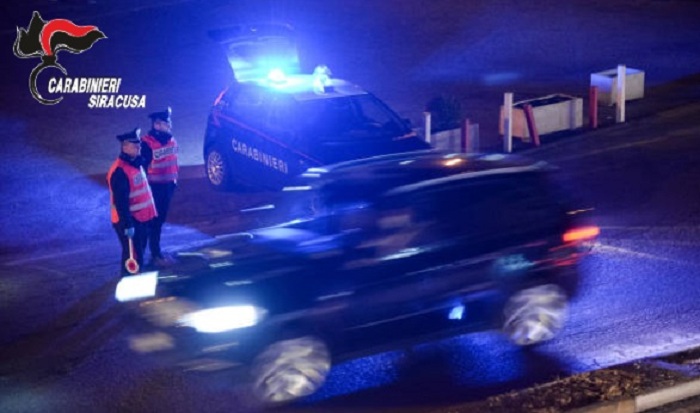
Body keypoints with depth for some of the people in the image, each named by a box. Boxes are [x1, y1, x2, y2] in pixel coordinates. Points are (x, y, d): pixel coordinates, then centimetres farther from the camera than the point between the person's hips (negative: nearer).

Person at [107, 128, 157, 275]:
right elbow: (120, 202, -26)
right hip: (128, 220, -10)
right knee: (133, 256, -3)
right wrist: (127, 224, -27)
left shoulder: (136, 163, 7)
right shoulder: (120, 171, -24)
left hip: (141, 217, 10)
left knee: (140, 251, 21)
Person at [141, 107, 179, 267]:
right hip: (154, 186, -7)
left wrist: (174, 179, 16)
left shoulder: (171, 140, 4)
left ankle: (157, 251, 26)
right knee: (154, 220, -1)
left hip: (168, 185, 7)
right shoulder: (147, 143, -19)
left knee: (161, 218, 16)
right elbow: (142, 167, -16)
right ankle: (155, 254, 4)